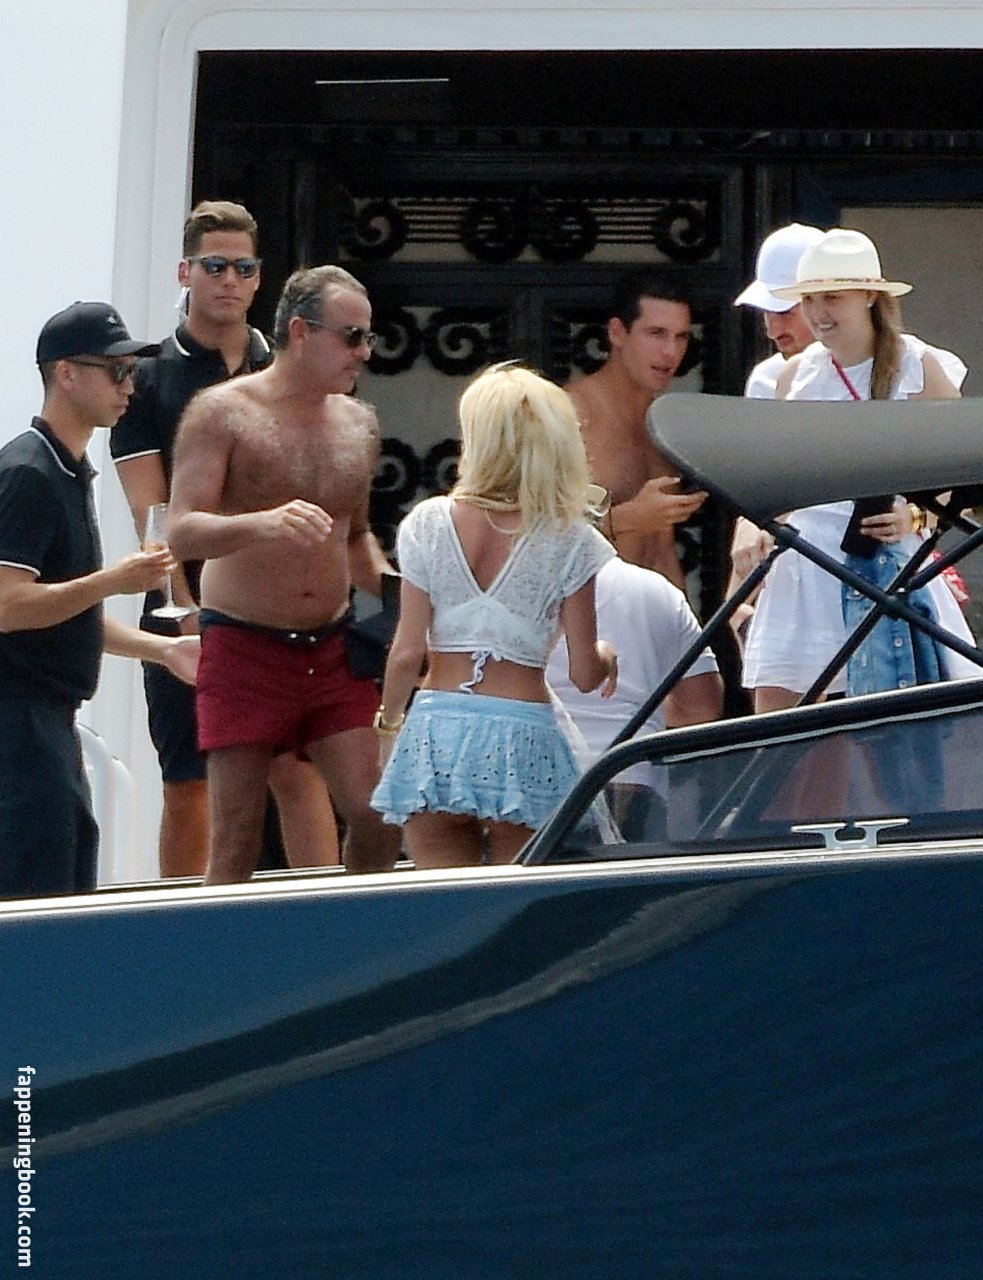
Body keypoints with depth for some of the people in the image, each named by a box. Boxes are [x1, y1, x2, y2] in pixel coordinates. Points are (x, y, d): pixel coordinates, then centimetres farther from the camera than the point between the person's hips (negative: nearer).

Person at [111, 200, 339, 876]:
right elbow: (153, 512, -3)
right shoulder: (150, 379, 5)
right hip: (187, 611, -1)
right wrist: (187, 609, -14)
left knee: (297, 769, -6)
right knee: (187, 787, 3)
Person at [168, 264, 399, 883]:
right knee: (238, 836, -2)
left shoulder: (359, 424, 12)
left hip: (334, 651, 5)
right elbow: (183, 532, -14)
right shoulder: (223, 412, -5)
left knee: (378, 818, -4)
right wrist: (264, 523, -32)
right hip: (244, 650, -5)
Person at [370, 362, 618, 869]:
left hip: (435, 735, 1)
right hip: (524, 734, -1)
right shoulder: (568, 540, -3)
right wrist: (606, 657, 22)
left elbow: (407, 652, -1)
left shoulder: (428, 523, 0)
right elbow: (585, 674, -2)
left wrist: (388, 722, 17)